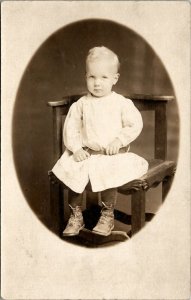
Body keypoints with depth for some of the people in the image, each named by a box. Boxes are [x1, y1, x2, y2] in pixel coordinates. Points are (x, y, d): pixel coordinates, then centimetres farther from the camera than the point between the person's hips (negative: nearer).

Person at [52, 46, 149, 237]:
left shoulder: (122, 103, -1)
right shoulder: (81, 104, 4)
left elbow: (135, 124, -3)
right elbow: (71, 127, 4)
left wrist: (119, 140, -15)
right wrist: (76, 148, -10)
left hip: (114, 154, -3)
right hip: (86, 153, 3)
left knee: (108, 173, -28)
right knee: (71, 171, -15)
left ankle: (108, 215, -4)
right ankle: (76, 215, 5)